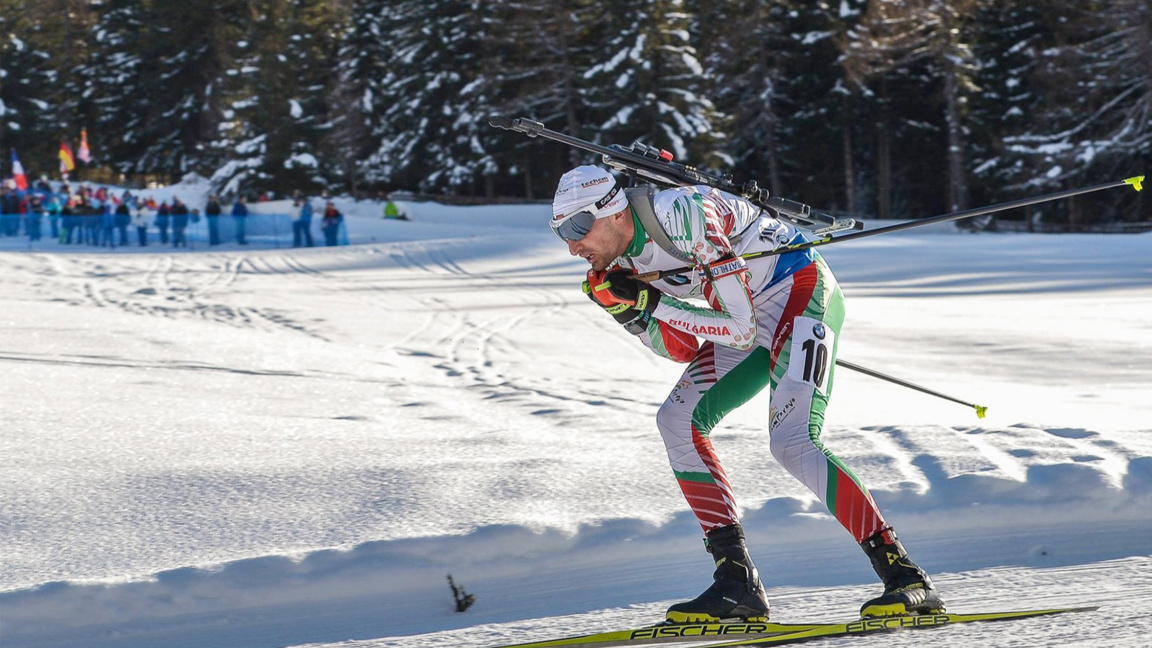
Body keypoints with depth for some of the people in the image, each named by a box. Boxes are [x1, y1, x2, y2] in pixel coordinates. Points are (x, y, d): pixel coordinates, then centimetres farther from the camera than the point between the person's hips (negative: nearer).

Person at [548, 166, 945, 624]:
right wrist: (630, 310, -12)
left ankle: (905, 577, -23)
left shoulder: (681, 215, -27)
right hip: (753, 314, 10)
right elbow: (682, 349, 3)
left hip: (800, 292, -10)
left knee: (791, 441, -25)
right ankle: (737, 582, -3)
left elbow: (743, 329, -26)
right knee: (677, 420, -1)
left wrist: (651, 303, -26)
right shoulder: (621, 262, 1)